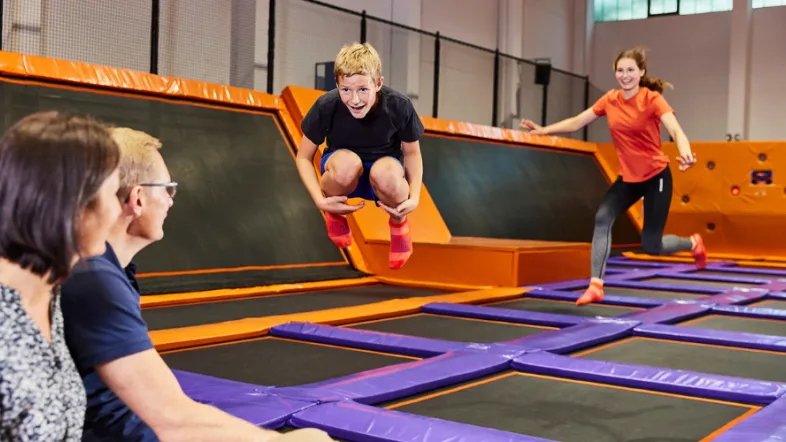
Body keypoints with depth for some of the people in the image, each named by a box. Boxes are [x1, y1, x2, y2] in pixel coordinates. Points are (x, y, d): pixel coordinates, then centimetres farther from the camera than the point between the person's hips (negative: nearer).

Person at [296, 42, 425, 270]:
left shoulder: (399, 106, -22)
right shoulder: (326, 106, -23)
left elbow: (412, 154, -6)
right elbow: (304, 157, -11)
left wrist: (414, 198, -20)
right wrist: (321, 201, -25)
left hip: (382, 177, 0)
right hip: (343, 174, 0)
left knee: (386, 172, -38)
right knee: (347, 163, -38)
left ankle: (398, 222, -2)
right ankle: (335, 214, -2)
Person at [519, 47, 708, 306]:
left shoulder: (652, 99, -16)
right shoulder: (610, 99, -1)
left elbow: (676, 131, -30)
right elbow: (577, 122, 8)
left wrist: (685, 153, -51)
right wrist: (544, 130, 1)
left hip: (656, 176, -5)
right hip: (627, 177, 5)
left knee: (651, 246, -2)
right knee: (602, 218, -18)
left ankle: (693, 243, 31)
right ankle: (596, 286, -17)